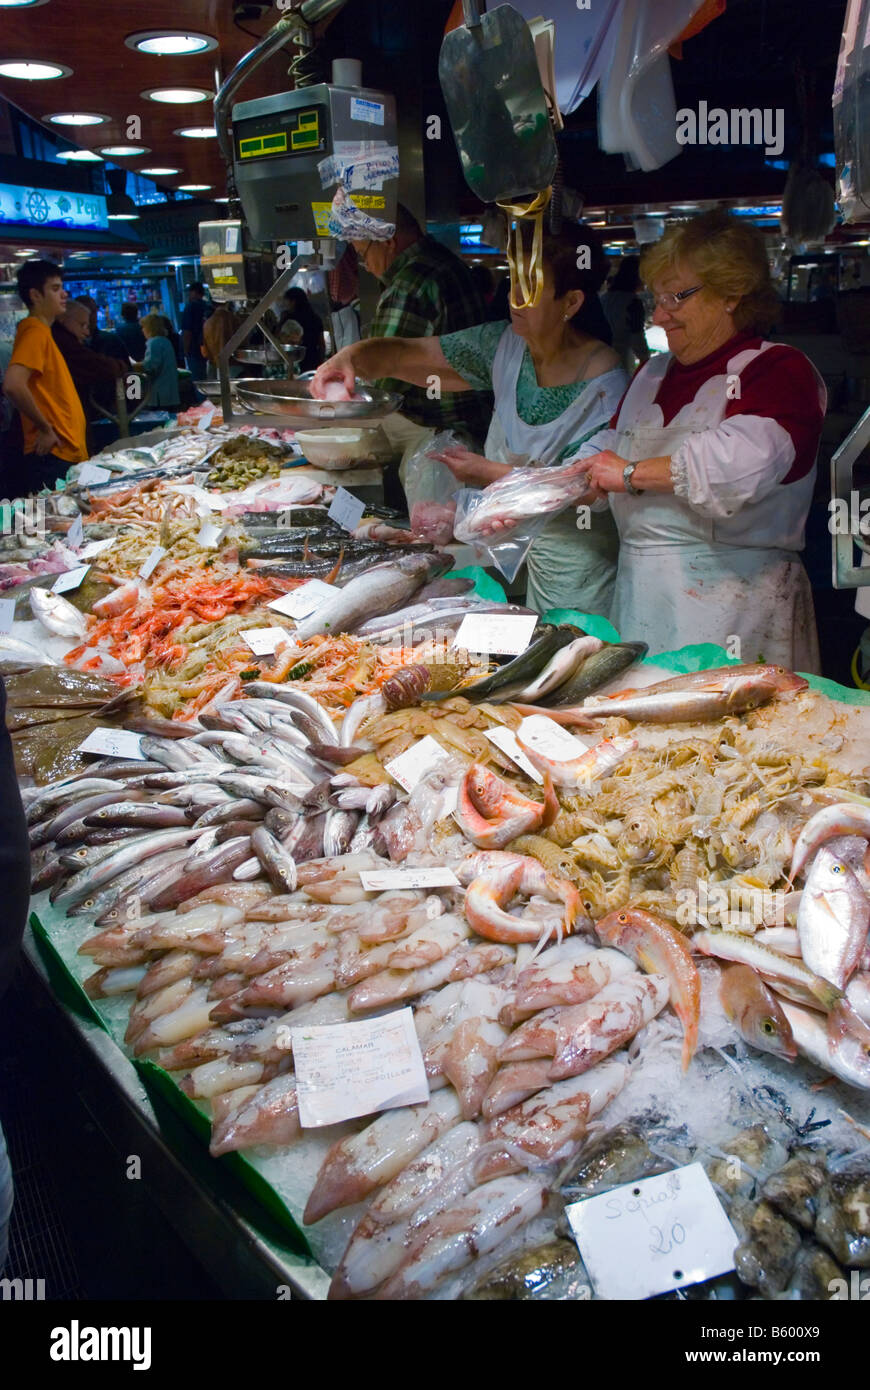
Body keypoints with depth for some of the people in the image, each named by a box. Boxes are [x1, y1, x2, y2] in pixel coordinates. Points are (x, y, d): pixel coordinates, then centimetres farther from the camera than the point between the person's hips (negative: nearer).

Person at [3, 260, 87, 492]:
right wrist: (45, 428, -19)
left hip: (66, 453, 10)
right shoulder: (35, 332, -12)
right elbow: (13, 385, -27)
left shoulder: (42, 331, 18)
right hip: (52, 456, -9)